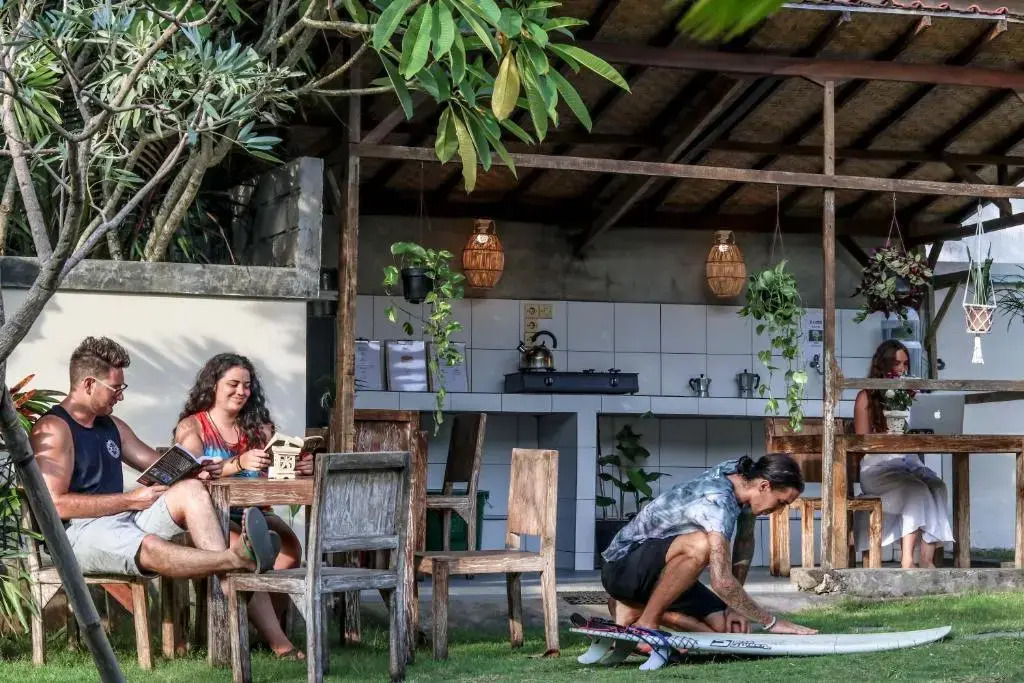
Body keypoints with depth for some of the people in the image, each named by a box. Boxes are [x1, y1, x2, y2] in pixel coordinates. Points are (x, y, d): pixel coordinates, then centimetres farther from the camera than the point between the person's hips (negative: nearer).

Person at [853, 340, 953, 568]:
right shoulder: (867, 397, 5)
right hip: (877, 466, -4)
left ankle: (927, 559, -37)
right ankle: (907, 560, -37)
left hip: (907, 462, 4)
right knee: (915, 489, -35)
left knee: (937, 486, -29)